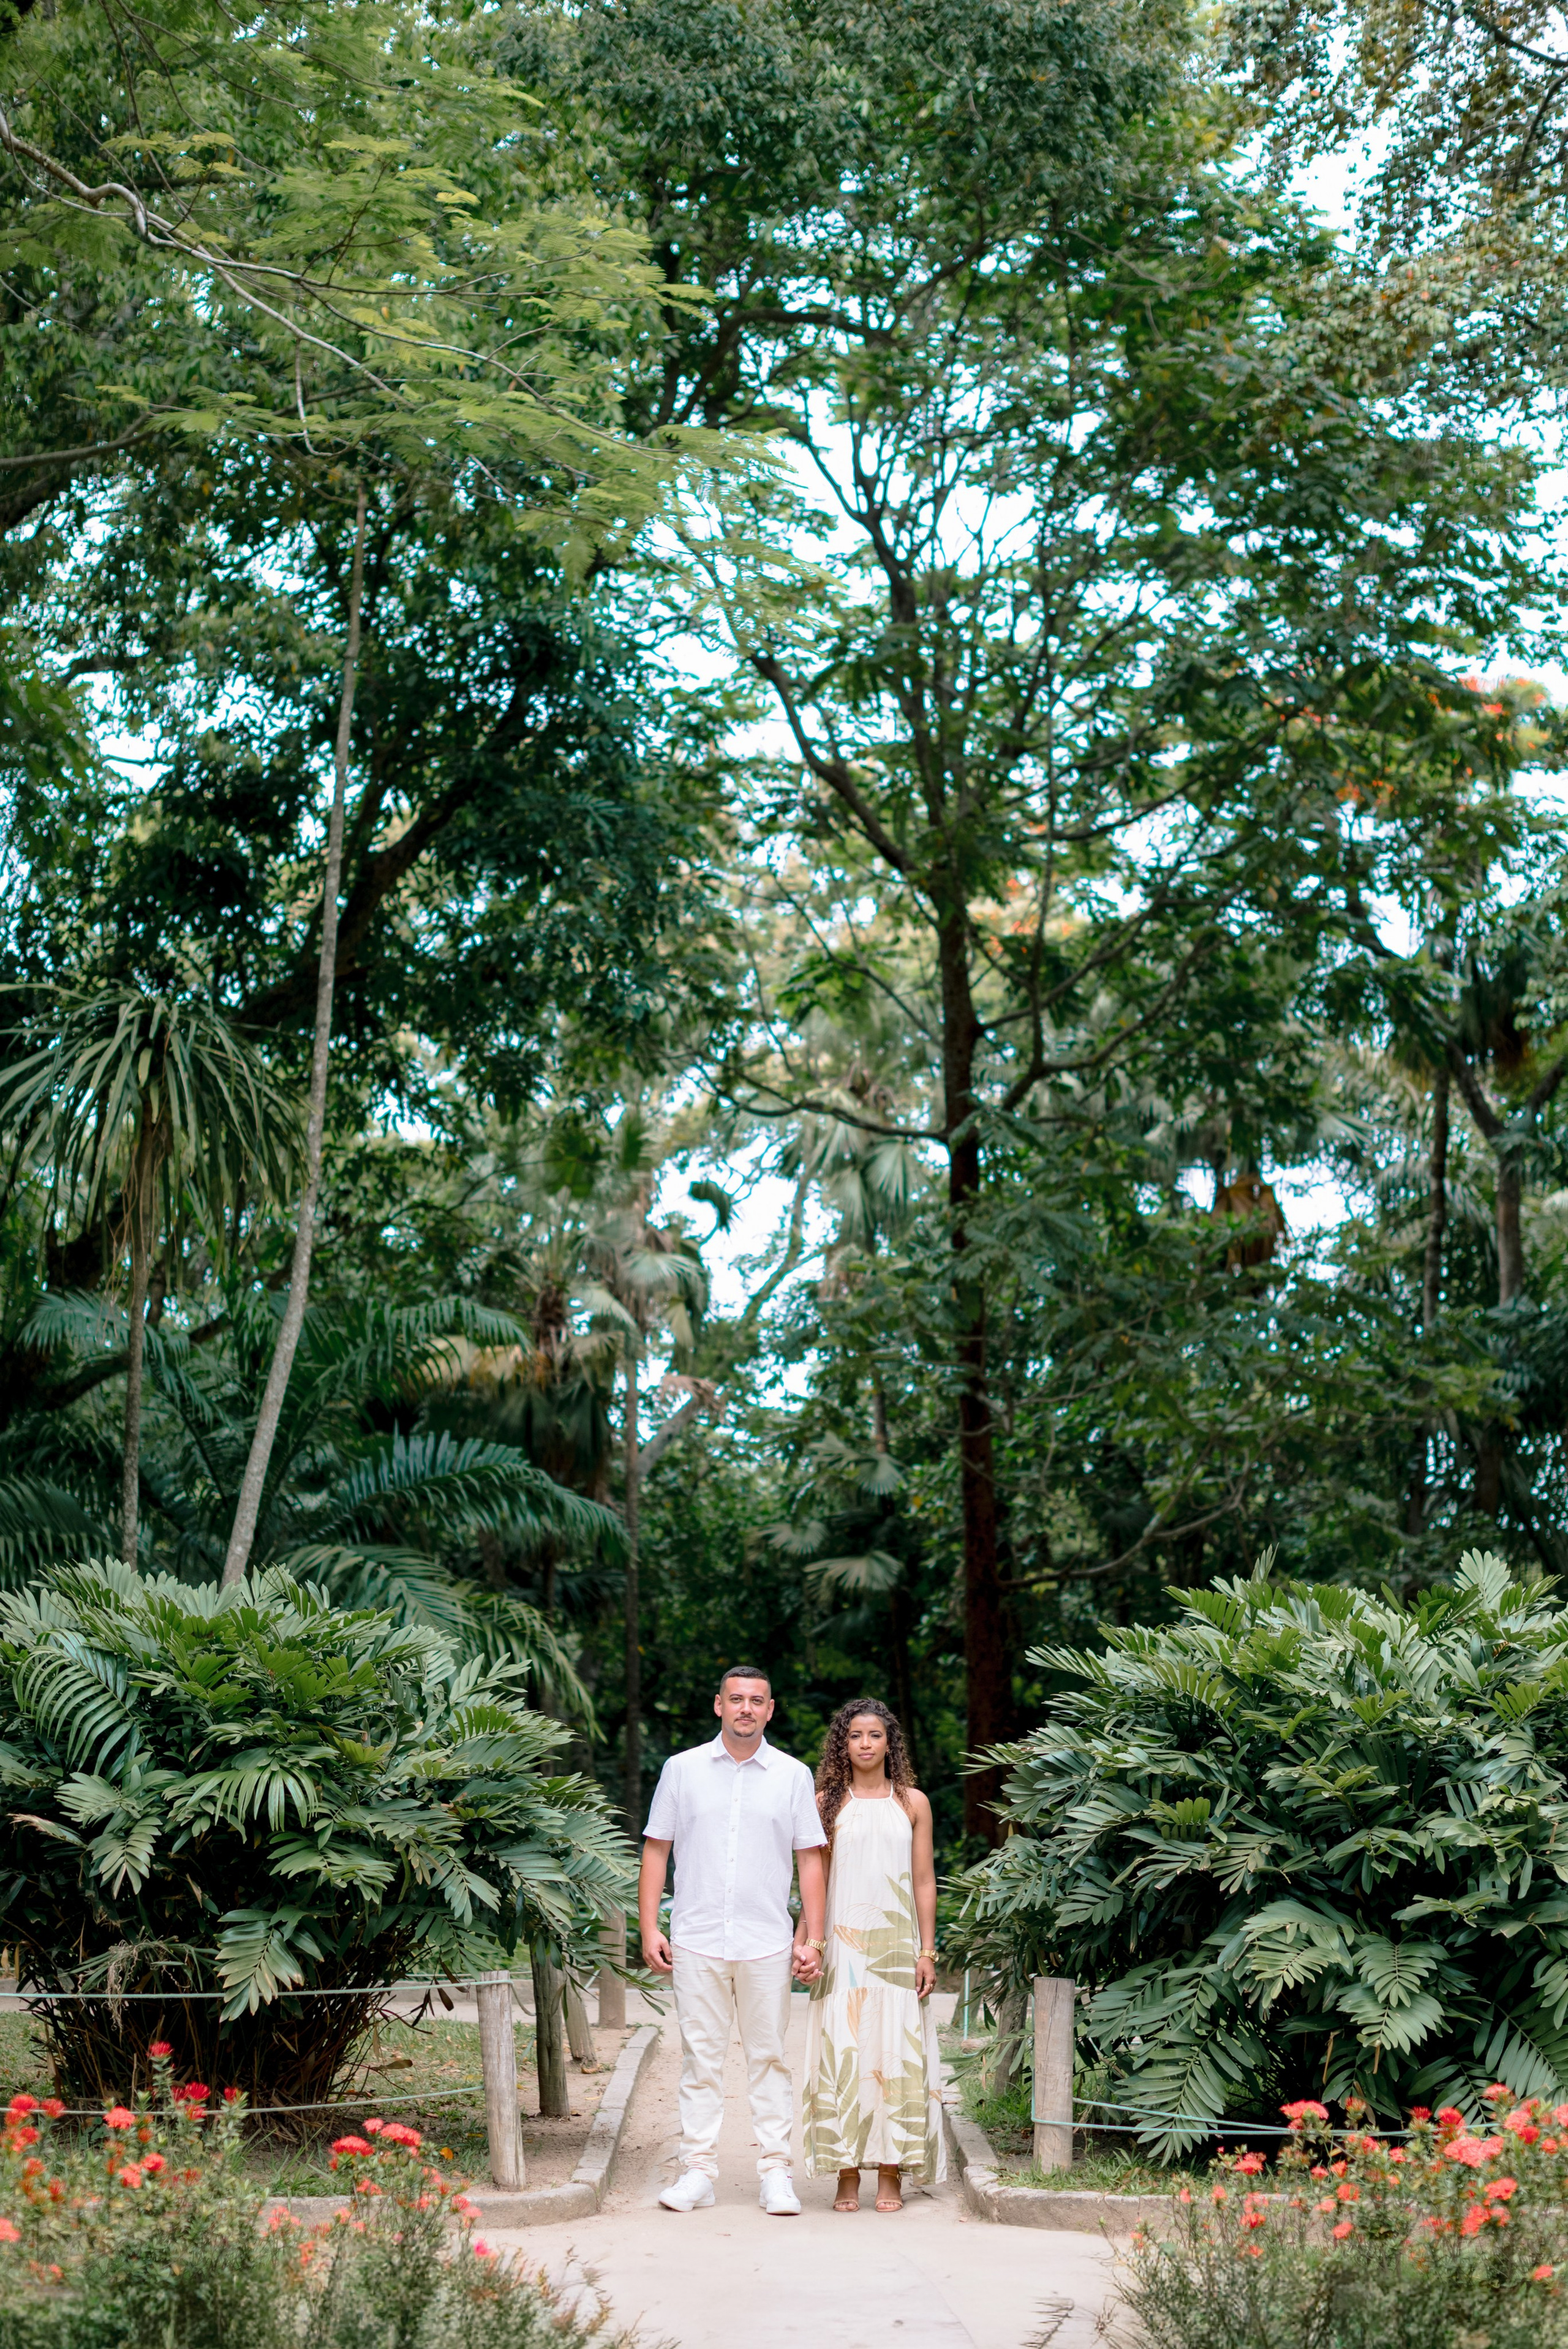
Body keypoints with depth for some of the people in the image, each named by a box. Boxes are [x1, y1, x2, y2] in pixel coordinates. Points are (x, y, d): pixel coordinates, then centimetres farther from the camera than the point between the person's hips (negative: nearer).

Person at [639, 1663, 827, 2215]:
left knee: (769, 2056, 2)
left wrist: (814, 1939, 1)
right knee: (701, 2056, 2)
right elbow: (656, 1850, 8)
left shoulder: (793, 1776, 6)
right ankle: (698, 2170, 9)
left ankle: (776, 2171, 8)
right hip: (697, 1940, 0)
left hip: (766, 1942, 0)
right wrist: (649, 1929, 0)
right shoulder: (682, 1770, 6)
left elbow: (810, 1859, 7)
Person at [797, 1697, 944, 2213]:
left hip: (897, 1943, 1)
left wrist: (927, 1952, 2)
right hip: (843, 1944, -1)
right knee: (842, 2050, -3)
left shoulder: (912, 1803, 7)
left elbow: (924, 1881, 7)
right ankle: (847, 2175, 3)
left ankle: (891, 2175, 5)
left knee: (897, 2050, -2)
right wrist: (803, 1942, -2)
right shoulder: (826, 1802, 5)